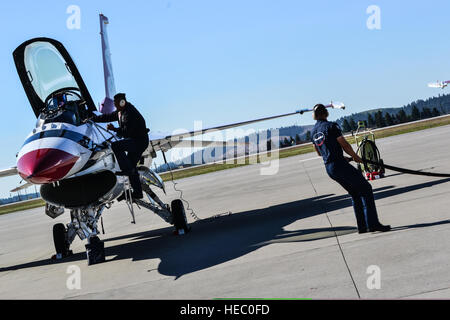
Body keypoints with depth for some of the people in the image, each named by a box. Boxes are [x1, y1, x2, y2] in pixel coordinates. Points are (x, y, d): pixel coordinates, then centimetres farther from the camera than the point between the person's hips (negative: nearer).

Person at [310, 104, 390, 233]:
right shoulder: (331, 126, -7)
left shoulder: (313, 131, 15)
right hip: (340, 165, -8)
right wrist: (356, 157, 6)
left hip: (329, 168, 8)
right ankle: (373, 224, -11)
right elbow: (345, 145, -10)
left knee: (355, 193, 16)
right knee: (365, 188, -3)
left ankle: (362, 226, 13)